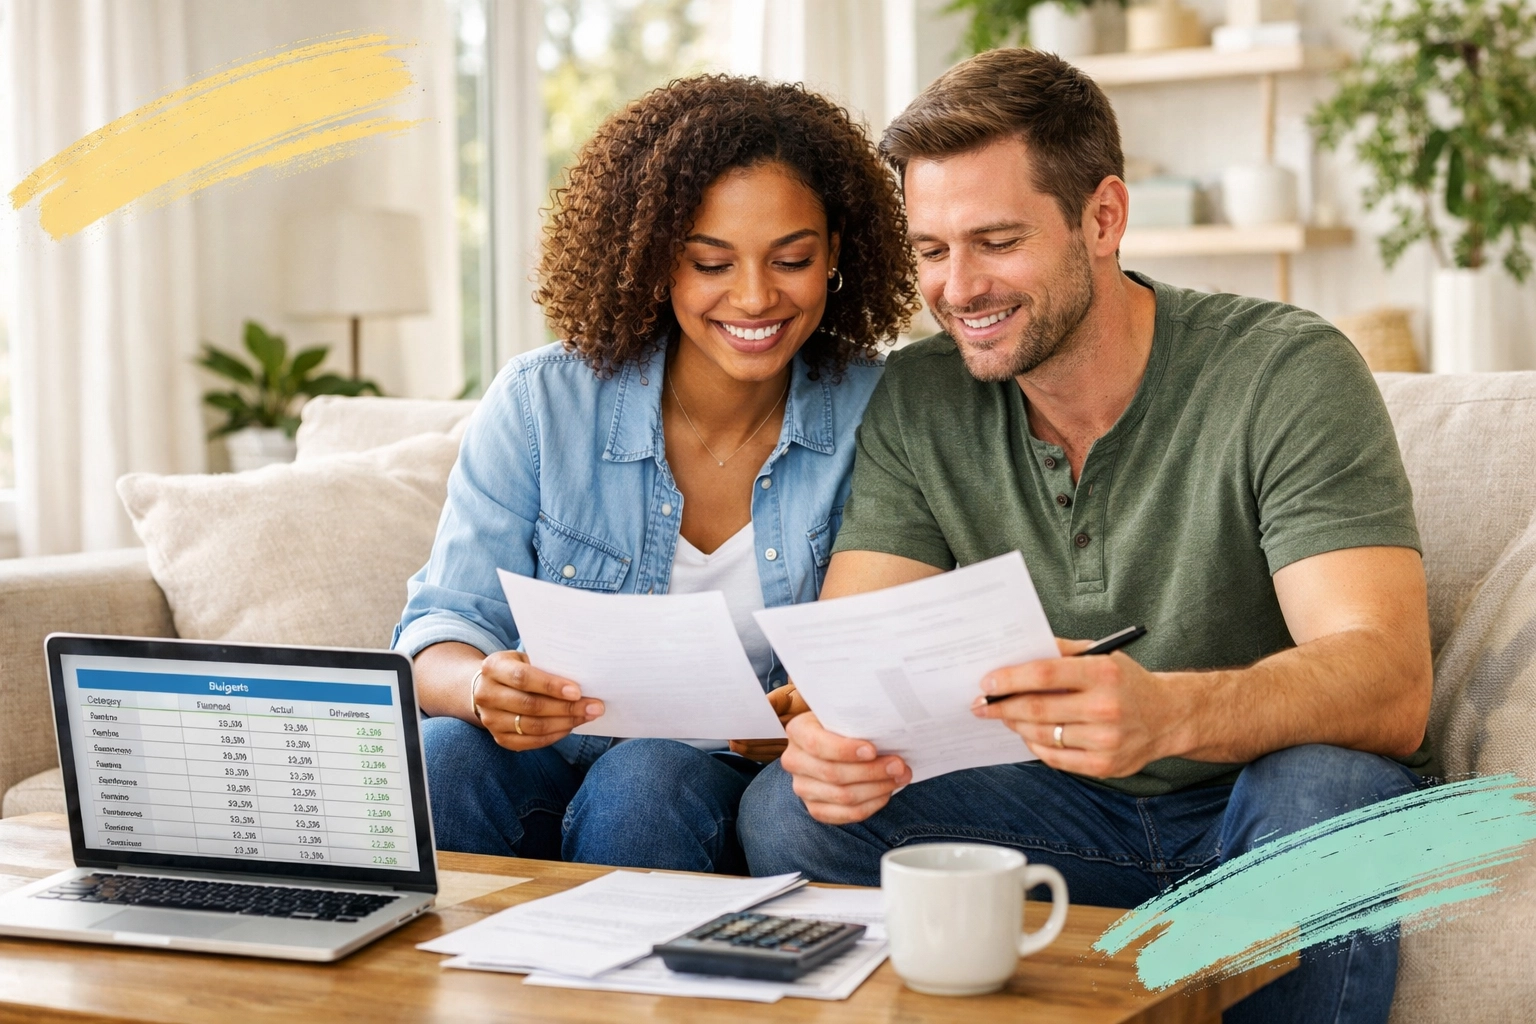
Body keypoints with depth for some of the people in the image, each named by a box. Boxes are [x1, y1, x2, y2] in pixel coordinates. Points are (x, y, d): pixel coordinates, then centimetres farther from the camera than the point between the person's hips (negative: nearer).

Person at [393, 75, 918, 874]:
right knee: (435, 760, -31)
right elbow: (442, 630, -7)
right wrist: (485, 688, -33)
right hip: (556, 750, 1)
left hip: (732, 777, 0)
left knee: (643, 784, -33)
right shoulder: (540, 404, -6)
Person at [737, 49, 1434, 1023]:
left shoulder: (1287, 374, -16)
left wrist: (1167, 712, -48)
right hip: (1067, 814, 3)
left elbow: (1391, 687, -27)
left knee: (1326, 794, -36)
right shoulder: (916, 404, -3)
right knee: (789, 807, -20)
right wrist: (832, 735, -35)